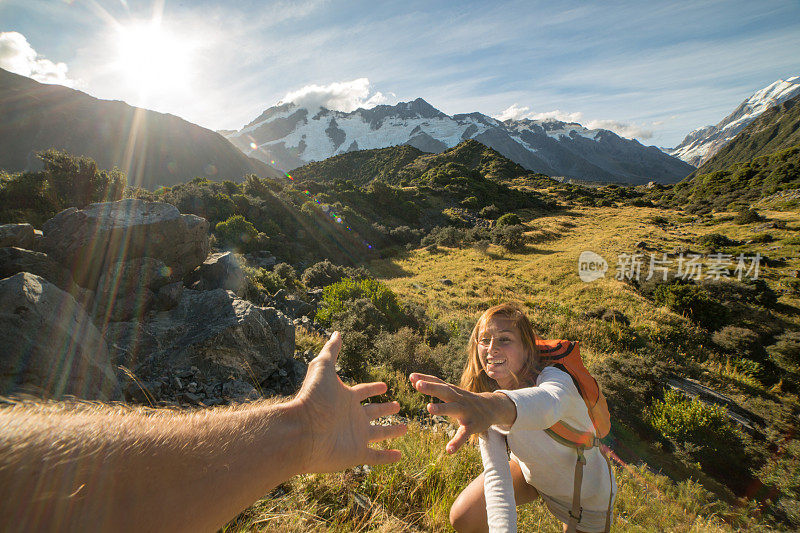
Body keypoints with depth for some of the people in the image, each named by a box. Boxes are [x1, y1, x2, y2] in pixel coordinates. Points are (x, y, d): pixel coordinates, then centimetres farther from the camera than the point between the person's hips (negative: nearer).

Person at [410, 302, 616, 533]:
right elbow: (496, 474, -22)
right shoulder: (484, 397, -20)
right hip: (530, 472, 3)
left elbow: (548, 403, -62)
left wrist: (501, 404, -84)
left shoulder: (554, 378, -36)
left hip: (587, 495, -3)